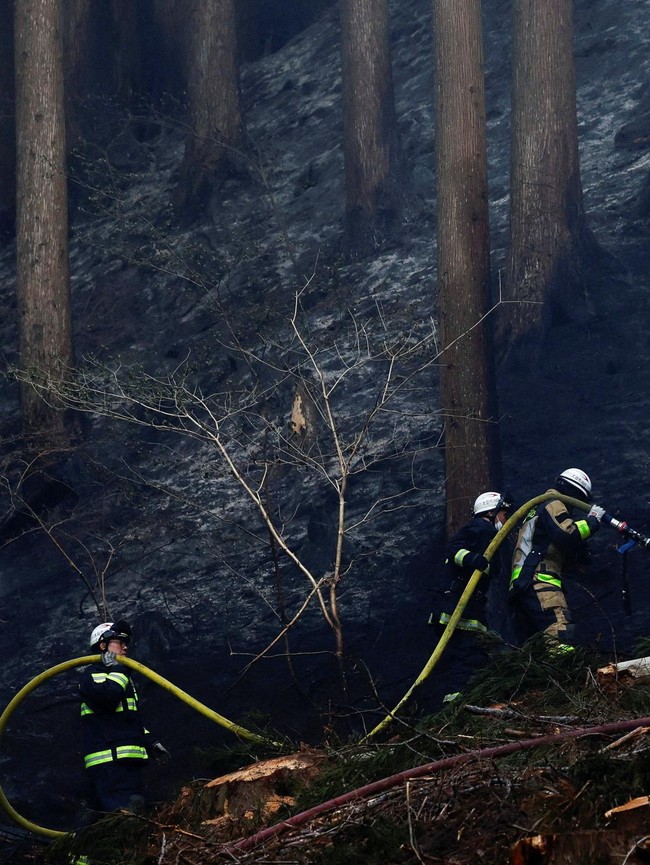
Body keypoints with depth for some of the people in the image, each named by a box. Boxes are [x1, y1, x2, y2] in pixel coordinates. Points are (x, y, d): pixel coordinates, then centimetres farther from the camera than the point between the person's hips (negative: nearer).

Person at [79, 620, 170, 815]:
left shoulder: (124, 680, 29)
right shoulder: (92, 675, -1)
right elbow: (107, 696, -23)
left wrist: (150, 741, 23)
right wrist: (119, 669, -8)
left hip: (129, 761, 10)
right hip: (109, 761, -10)